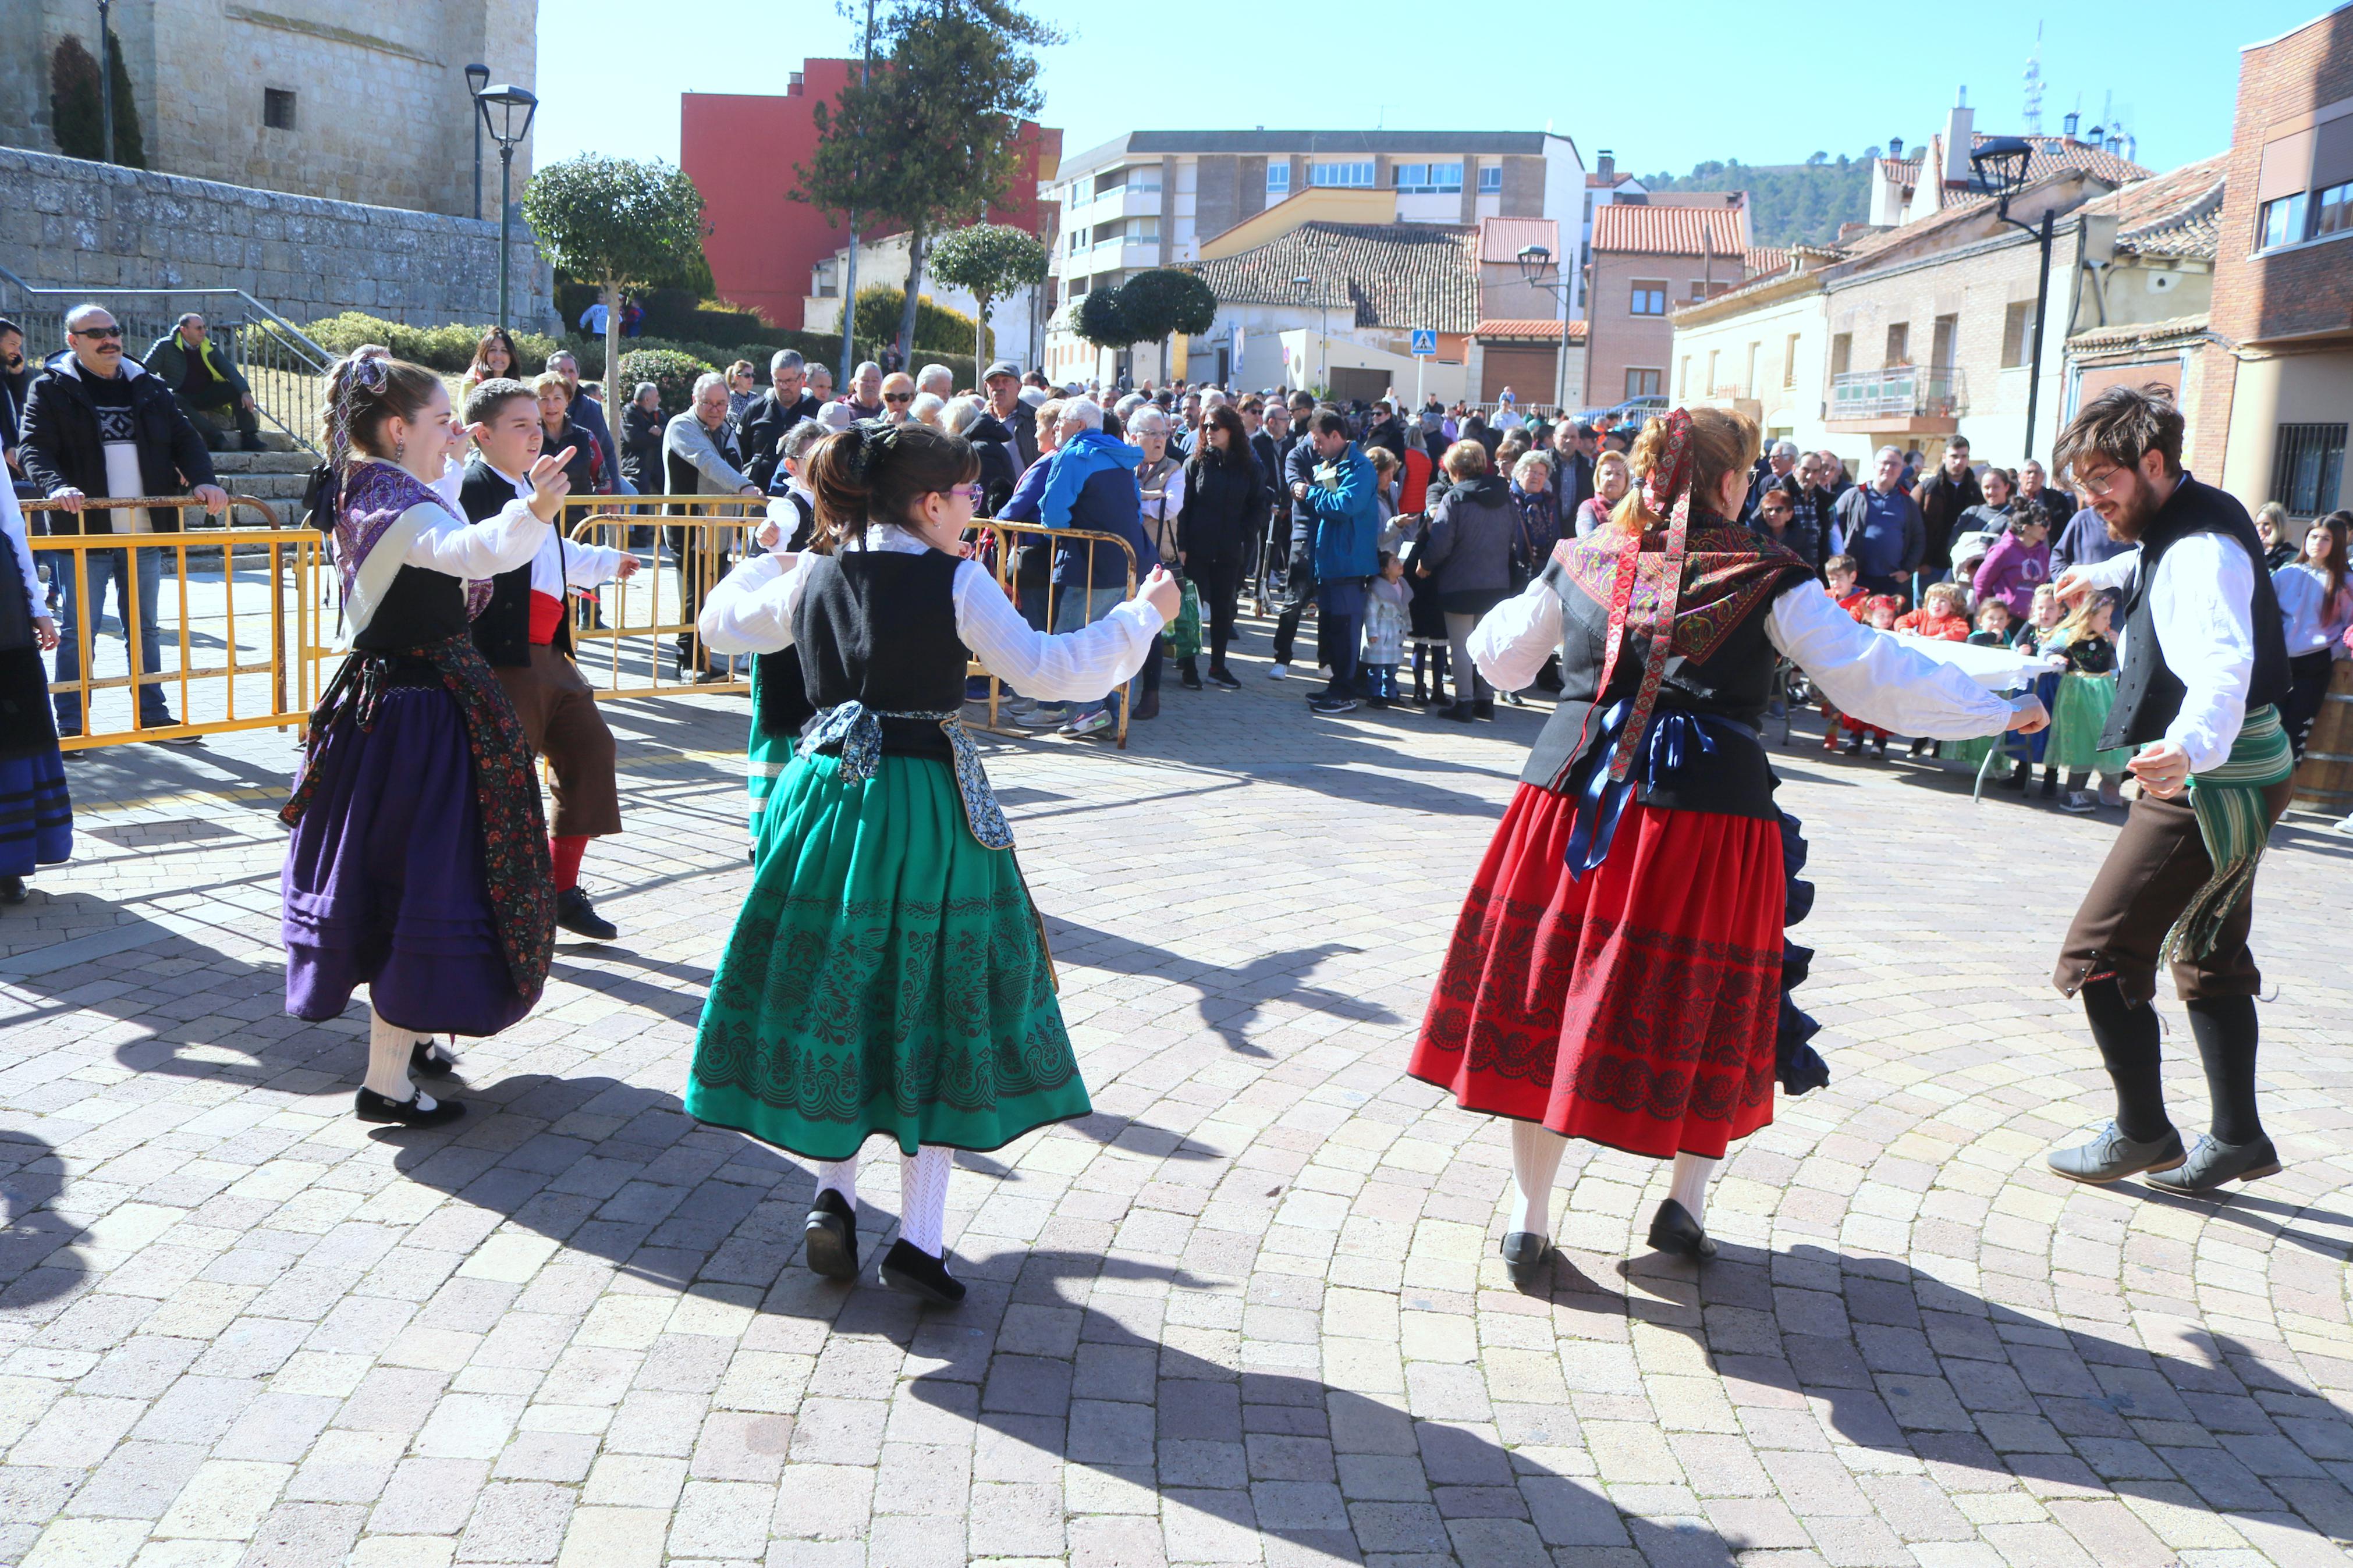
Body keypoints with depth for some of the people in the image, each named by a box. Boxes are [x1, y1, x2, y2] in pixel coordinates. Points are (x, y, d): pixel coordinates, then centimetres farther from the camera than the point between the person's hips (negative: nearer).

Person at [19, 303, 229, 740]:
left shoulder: (149, 388, 13)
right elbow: (34, 448, -9)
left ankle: (153, 713, 21)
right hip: (84, 531, -4)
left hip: (144, 532, 4)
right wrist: (56, 486, -28)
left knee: (145, 627, 12)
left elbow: (184, 439, 12)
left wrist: (203, 480, -7)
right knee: (78, 629, -1)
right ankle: (70, 723, 6)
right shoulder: (51, 389, -1)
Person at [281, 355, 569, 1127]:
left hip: (379, 700, 11)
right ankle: (387, 1081, 2)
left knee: (387, 869, 20)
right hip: (426, 712, -11)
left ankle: (399, 1033, 37)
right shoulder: (407, 511, -22)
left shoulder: (366, 498, 9)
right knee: (426, 880, -4)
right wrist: (532, 513, -64)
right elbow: (468, 551, -45)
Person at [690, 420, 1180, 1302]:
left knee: (833, 996, 18)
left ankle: (833, 1192, 14)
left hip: (825, 792, 4)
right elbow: (1047, 672, -15)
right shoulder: (957, 581, -9)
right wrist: (1143, 614, -4)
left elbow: (719, 625, 21)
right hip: (924, 806, -4)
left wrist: (770, 565, 39)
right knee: (929, 1005, 6)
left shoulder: (812, 577, 6)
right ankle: (918, 1239, 6)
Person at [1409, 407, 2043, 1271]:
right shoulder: (1768, 578, -1)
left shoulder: (1581, 563, 8)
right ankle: (1687, 1198, 23)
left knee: (1545, 996, 9)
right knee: (1703, 1007, 15)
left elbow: (1498, 656, 22)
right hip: (1712, 804, -2)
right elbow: (1873, 675, -2)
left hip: (1575, 794, 2)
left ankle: (1529, 1215, 15)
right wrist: (2001, 712, 8)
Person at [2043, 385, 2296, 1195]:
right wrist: (2100, 575, 53)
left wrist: (2194, 744, -64)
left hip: (2214, 783, -11)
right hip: (2223, 773, 11)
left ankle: (2142, 1133, 8)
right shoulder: (2184, 520, 6)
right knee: (2210, 956, 21)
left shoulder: (2201, 550, -26)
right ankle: (2237, 1138, 32)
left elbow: (2225, 665, -44)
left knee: (2099, 954, -7)